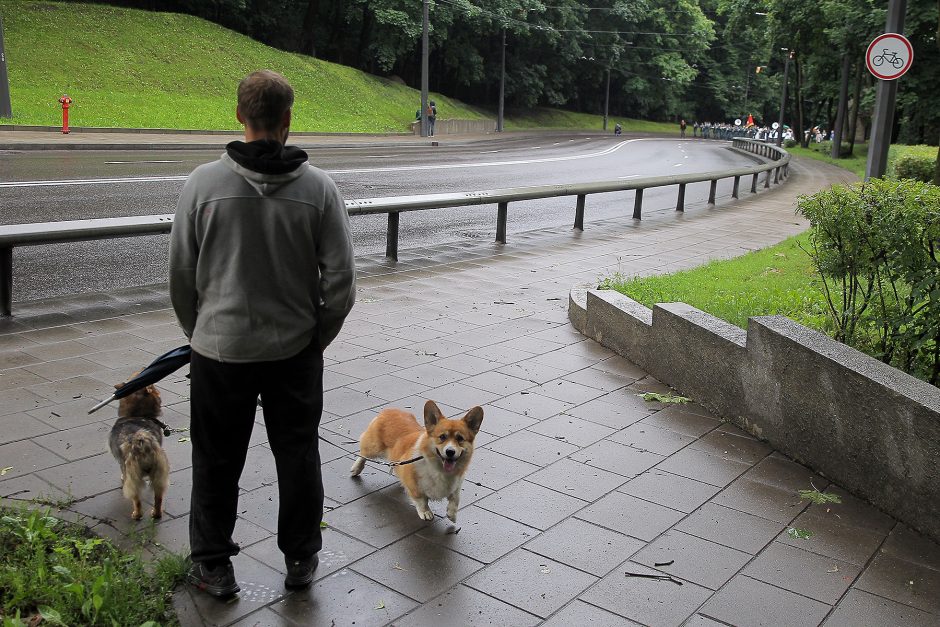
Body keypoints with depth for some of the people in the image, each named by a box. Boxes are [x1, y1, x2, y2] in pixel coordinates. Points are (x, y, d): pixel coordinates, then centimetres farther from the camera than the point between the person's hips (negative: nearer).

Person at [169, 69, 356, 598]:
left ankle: (214, 566, 28)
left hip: (221, 349, 0)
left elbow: (182, 274, -3)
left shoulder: (205, 182, -10)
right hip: (296, 350, 1)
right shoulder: (319, 187, -9)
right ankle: (301, 559, 29)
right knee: (299, 457, 16)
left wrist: (197, 331, 14)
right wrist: (319, 337, 8)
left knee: (217, 461, 15)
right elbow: (341, 280, -7)